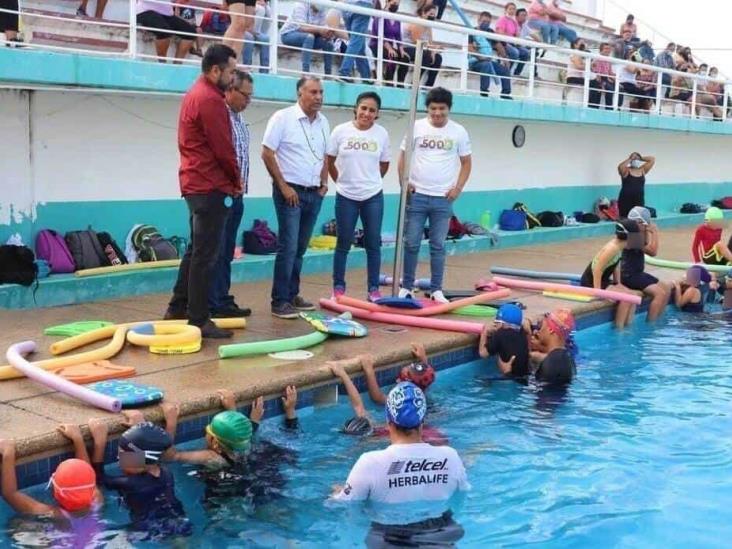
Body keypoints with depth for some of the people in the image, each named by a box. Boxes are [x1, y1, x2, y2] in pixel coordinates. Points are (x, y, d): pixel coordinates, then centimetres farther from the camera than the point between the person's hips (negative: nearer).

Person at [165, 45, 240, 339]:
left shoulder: (195, 94, 16)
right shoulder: (210, 99, -17)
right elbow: (223, 149, -17)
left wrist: (230, 179, 13)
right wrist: (236, 180, 0)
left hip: (195, 183, 10)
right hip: (211, 186, -10)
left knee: (196, 249, 18)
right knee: (205, 254, -6)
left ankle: (178, 307, 24)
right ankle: (198, 319, -2)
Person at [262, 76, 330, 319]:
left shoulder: (323, 122, 10)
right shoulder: (282, 118, -9)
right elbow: (267, 154, -9)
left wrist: (324, 183, 7)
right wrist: (283, 186, -12)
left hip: (314, 193, 6)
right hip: (290, 191, -6)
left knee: (300, 249, 11)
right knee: (288, 247, -8)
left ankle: (292, 295, 20)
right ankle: (279, 301, -3)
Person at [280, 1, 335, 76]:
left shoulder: (321, 10, -3)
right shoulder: (301, 5, -21)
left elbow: (323, 27, -8)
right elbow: (301, 27, -32)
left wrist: (328, 32, -31)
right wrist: (319, 29, -42)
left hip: (307, 37, 7)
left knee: (328, 42, -10)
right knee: (309, 36, -34)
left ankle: (328, 75, -3)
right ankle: (305, 72, -37)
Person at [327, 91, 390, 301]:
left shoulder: (381, 134, -1)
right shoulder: (341, 131, -6)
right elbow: (329, 162, 4)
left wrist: (370, 181, 11)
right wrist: (342, 181, 10)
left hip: (373, 197, 1)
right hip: (346, 196, -1)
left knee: (373, 244, 5)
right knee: (343, 244, 6)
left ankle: (373, 289, 14)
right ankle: (338, 287, 17)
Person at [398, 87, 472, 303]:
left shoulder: (459, 132, 2)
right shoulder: (416, 127, 0)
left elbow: (466, 163, 8)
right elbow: (403, 157, 6)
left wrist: (458, 188, -3)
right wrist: (404, 182, -5)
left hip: (443, 198, 0)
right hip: (416, 196, 0)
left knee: (438, 246, 7)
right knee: (411, 244, 4)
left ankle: (436, 290, 14)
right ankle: (406, 287, 14)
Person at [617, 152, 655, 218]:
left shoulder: (642, 170, 13)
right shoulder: (626, 171, 0)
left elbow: (652, 160, 13)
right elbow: (620, 167, -21)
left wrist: (641, 158, 10)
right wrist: (630, 159, -10)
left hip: (639, 202, 4)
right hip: (625, 201, -4)